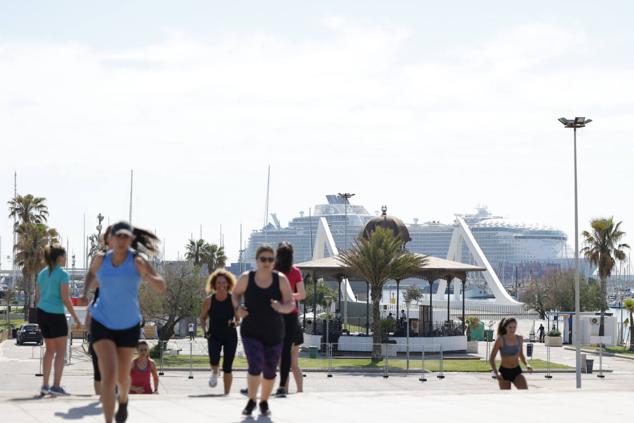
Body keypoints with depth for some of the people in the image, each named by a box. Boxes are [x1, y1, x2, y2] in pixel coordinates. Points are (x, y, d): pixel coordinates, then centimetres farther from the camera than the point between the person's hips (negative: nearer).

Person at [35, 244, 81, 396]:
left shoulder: (42, 273, 11)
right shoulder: (62, 274, -10)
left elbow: (37, 297, 13)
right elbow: (65, 299, -14)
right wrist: (75, 316, -8)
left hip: (42, 313, 7)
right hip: (56, 315, -7)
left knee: (50, 349, 15)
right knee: (61, 350, 1)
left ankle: (45, 386, 13)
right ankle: (56, 386, -6)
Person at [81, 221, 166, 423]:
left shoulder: (137, 261, -12)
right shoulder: (101, 259, -3)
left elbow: (162, 287, -19)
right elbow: (92, 273, 21)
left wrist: (146, 275, -38)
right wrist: (85, 291, 3)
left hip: (128, 325, 0)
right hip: (102, 323, 0)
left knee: (122, 377, 15)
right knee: (108, 375, -18)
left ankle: (123, 401, 50)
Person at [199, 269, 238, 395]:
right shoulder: (209, 301, -4)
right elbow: (202, 317, 9)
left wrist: (234, 322, -20)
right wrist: (205, 329, -8)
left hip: (230, 336, 0)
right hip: (214, 336, 0)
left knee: (227, 367, 0)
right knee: (214, 360, -24)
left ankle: (227, 393, 14)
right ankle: (215, 373, 13)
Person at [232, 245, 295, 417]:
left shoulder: (281, 279, -9)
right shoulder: (246, 278, -8)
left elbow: (291, 305, -9)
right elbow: (235, 293, 11)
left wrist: (281, 307, -31)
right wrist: (237, 307, -9)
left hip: (274, 333, 1)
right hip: (251, 333, -1)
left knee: (270, 371, 11)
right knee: (255, 366, -19)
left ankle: (264, 402, 37)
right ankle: (251, 401, 5)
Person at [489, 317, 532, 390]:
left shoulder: (519, 339, 0)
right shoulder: (500, 340, -11)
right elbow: (491, 359, -8)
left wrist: (526, 365, -4)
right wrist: (495, 372, -22)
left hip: (517, 371, 3)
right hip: (504, 372, -2)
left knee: (525, 391, -22)